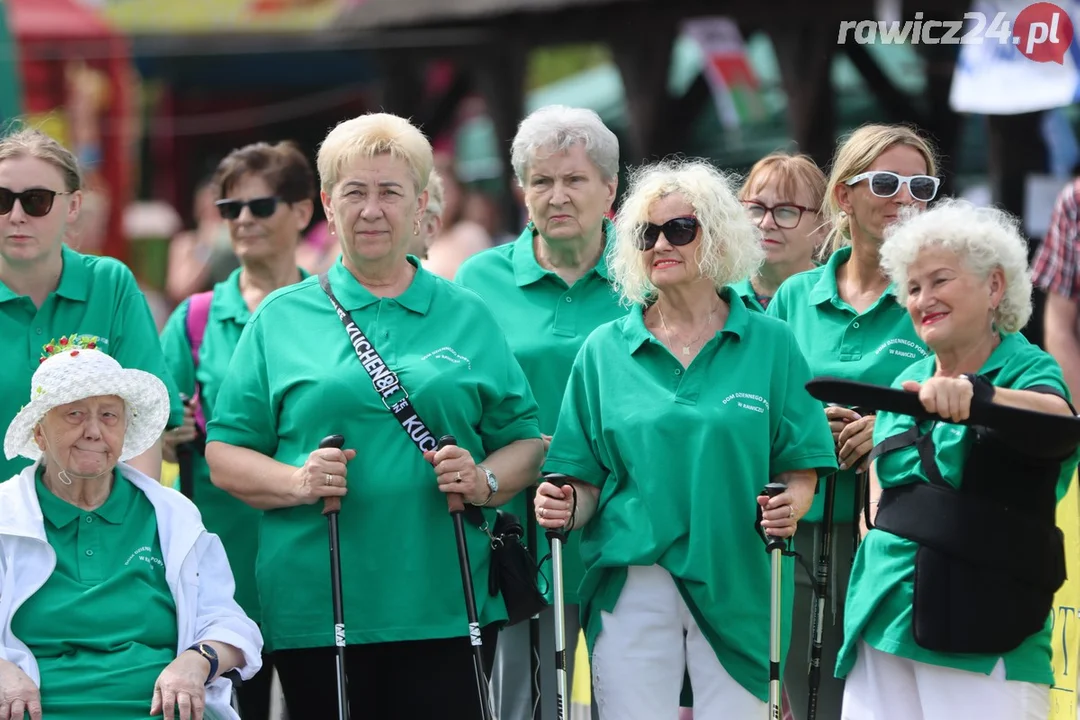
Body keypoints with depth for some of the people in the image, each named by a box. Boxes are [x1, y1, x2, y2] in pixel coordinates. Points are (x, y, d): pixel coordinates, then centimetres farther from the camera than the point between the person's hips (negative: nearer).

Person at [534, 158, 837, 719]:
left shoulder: (770, 345, 6)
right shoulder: (604, 350, 9)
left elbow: (801, 469, 6)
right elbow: (586, 479, 10)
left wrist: (789, 506, -15)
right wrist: (567, 506, -11)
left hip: (737, 587, 0)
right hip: (632, 584, 1)